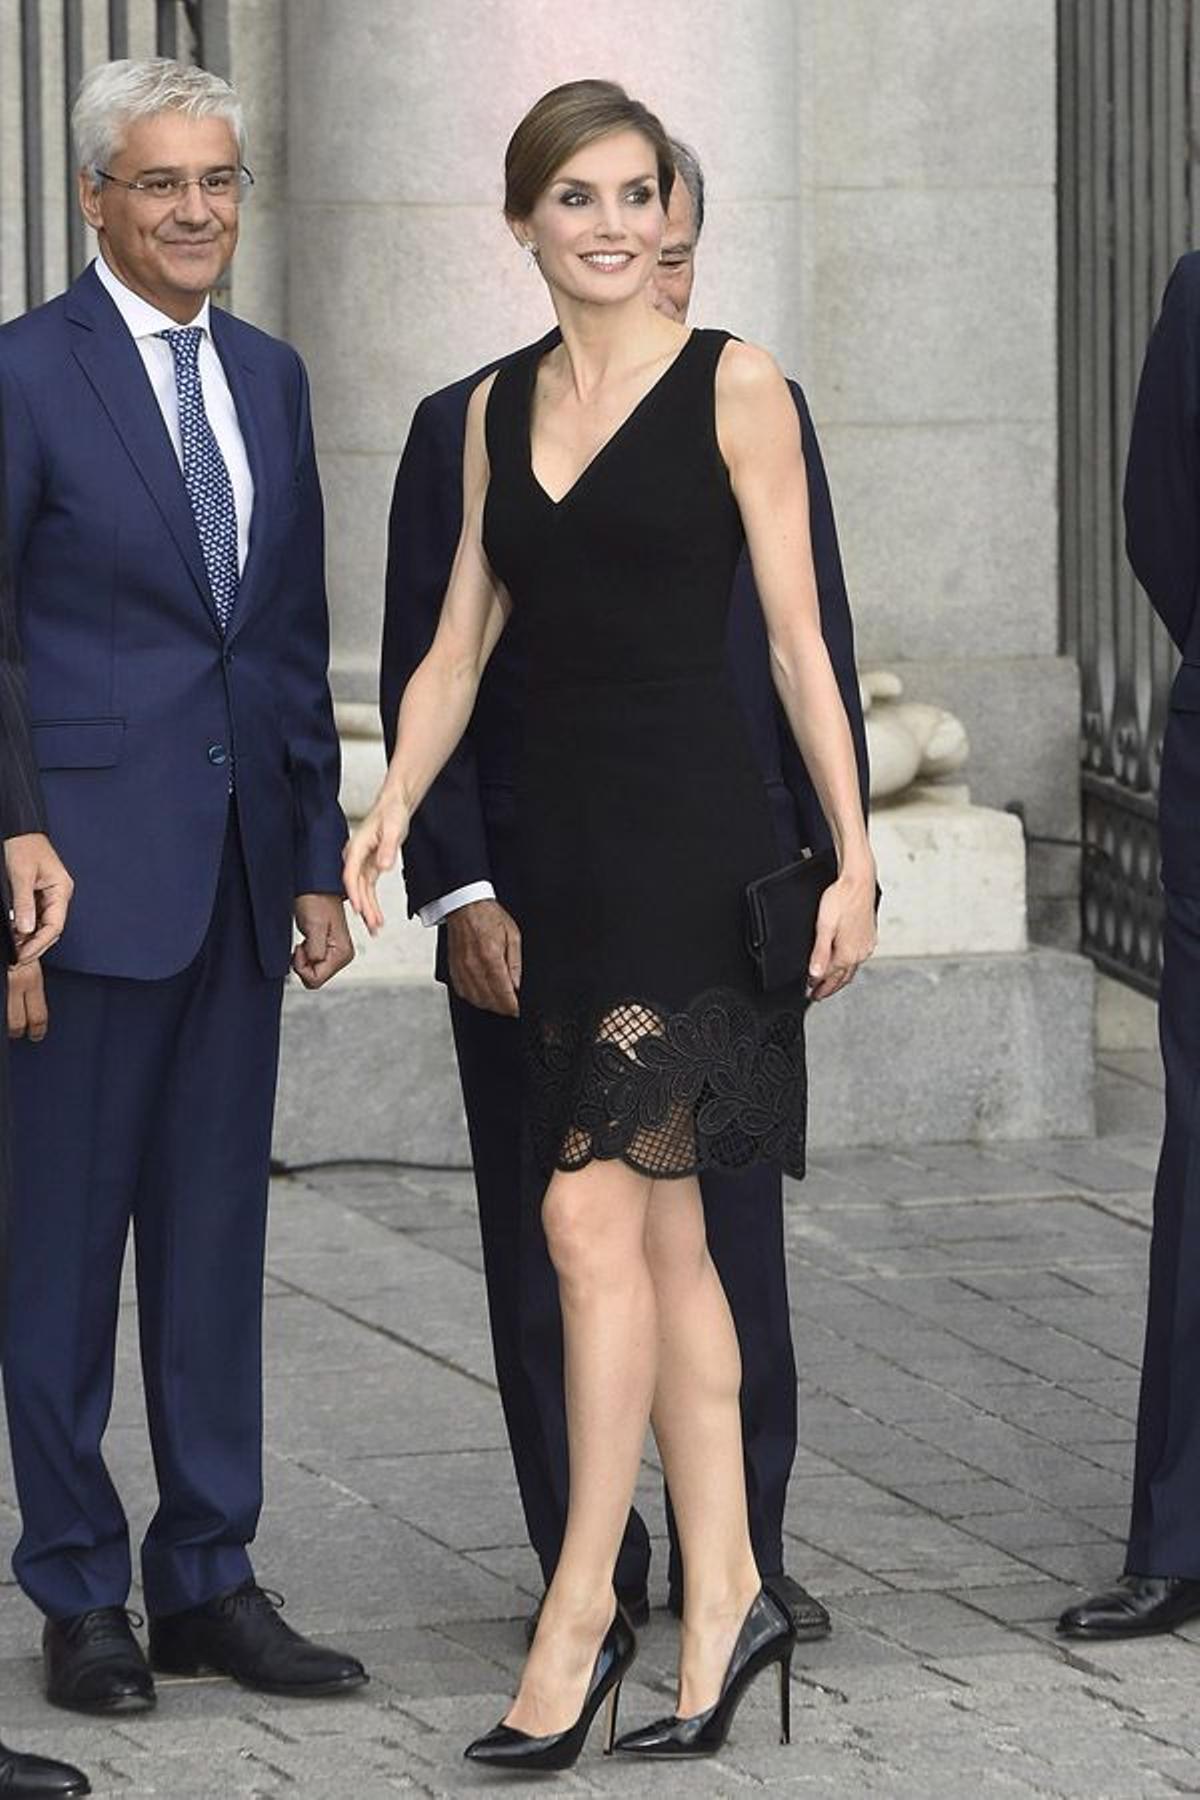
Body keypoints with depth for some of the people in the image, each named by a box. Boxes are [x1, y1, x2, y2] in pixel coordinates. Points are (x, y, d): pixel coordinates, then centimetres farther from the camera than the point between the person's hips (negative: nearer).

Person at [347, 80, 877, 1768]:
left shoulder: (734, 387, -3)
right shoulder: (497, 409, 12)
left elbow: (796, 636, -5)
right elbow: (460, 646, 12)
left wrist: (854, 856, -8)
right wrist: (390, 809, -3)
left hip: (691, 836, -6)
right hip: (565, 840, 6)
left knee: (596, 1212, -12)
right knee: (663, 1235, 8)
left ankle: (581, 1614, -9)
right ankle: (722, 1599, 12)